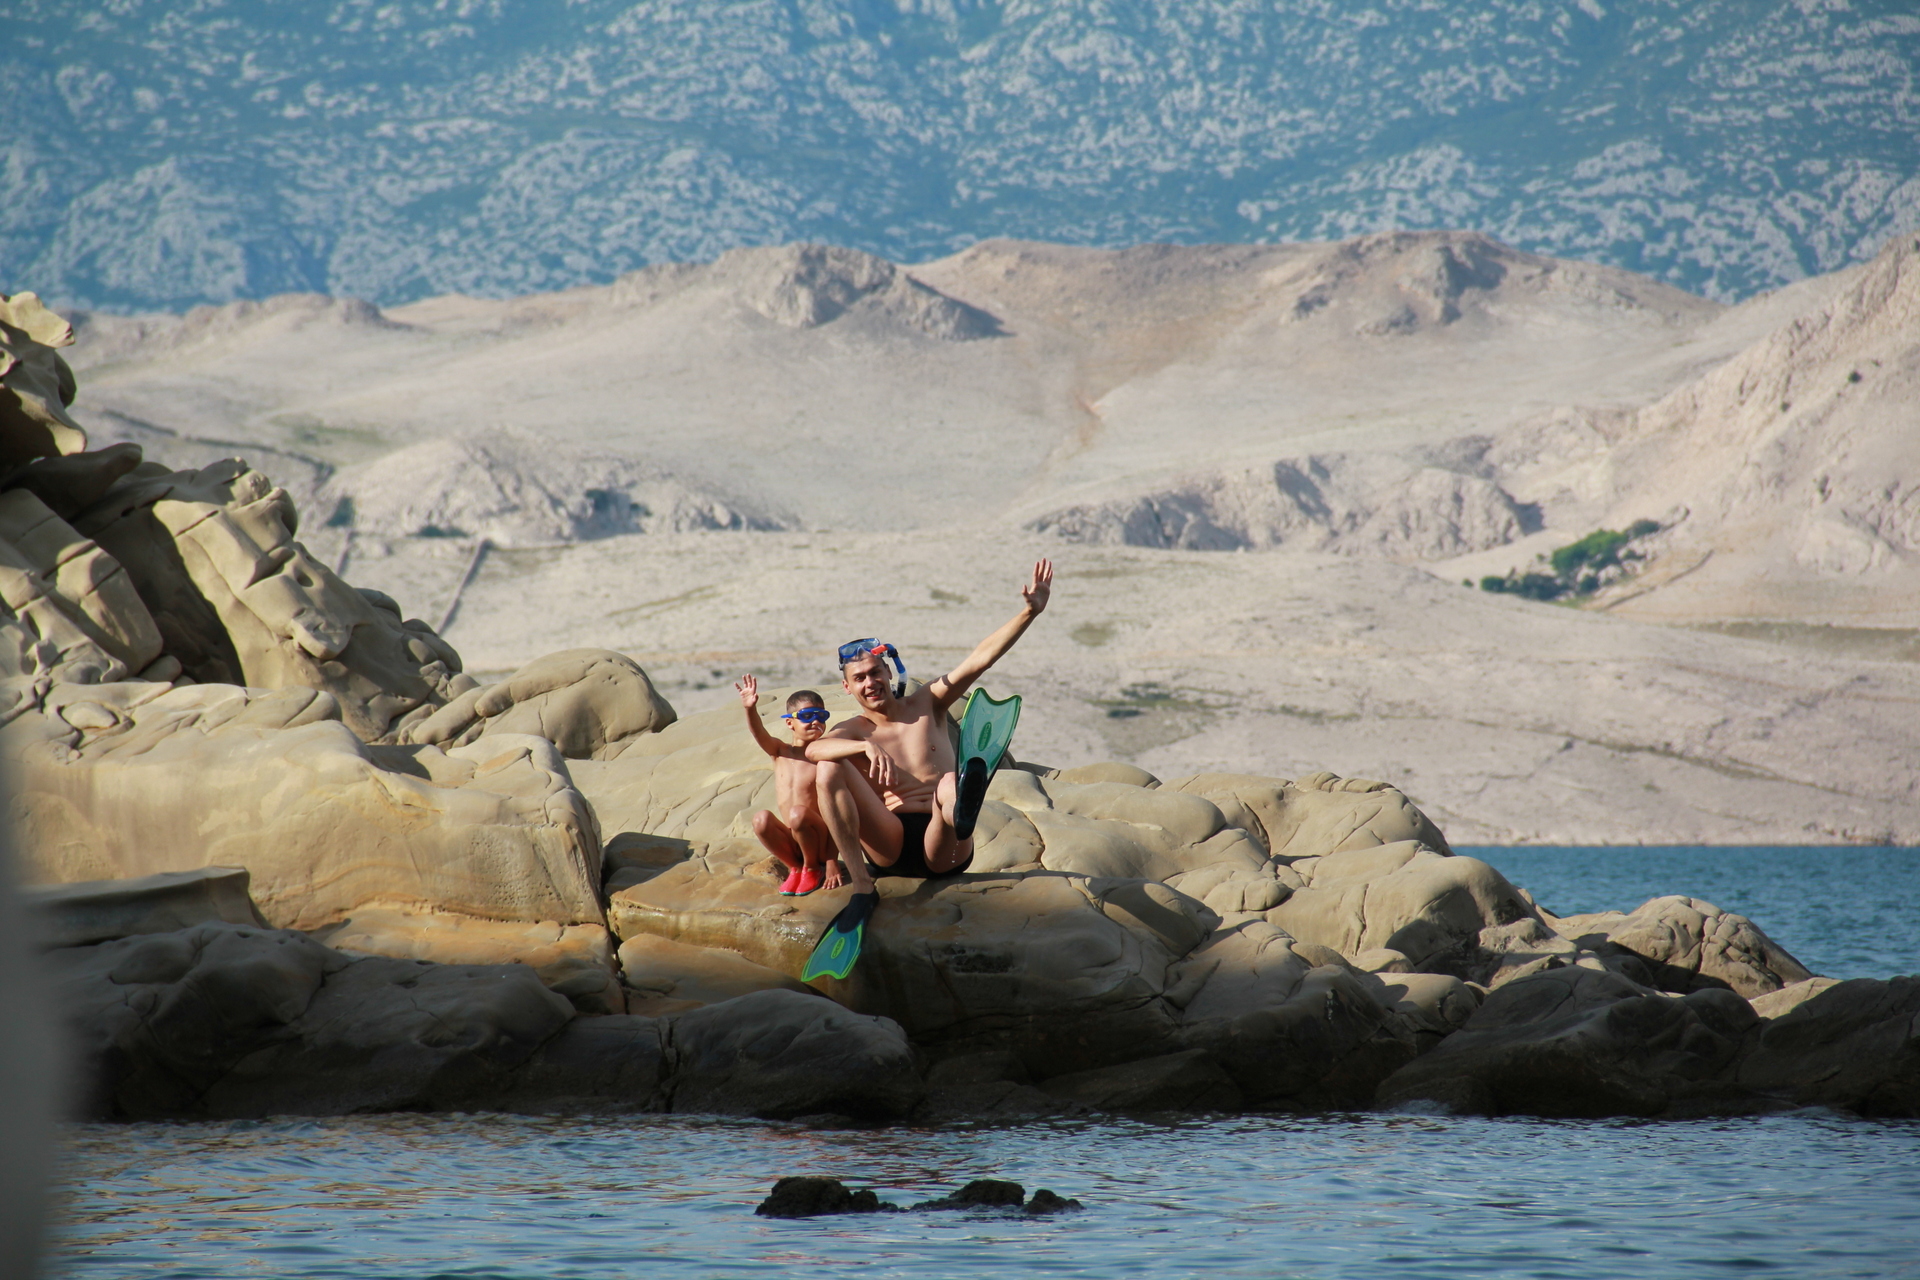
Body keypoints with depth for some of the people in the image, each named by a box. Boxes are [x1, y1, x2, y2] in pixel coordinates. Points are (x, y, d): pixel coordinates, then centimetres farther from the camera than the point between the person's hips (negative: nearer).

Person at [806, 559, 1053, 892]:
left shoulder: (926, 704, 15)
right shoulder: (853, 731, 11)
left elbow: (977, 661, 6)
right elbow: (813, 749, -13)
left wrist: (1030, 612, -4)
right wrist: (867, 746, -29)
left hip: (940, 852, -1)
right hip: (889, 848, 1)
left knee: (949, 787, -34)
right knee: (829, 767, -19)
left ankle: (967, 801, -79)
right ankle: (861, 884, -32)